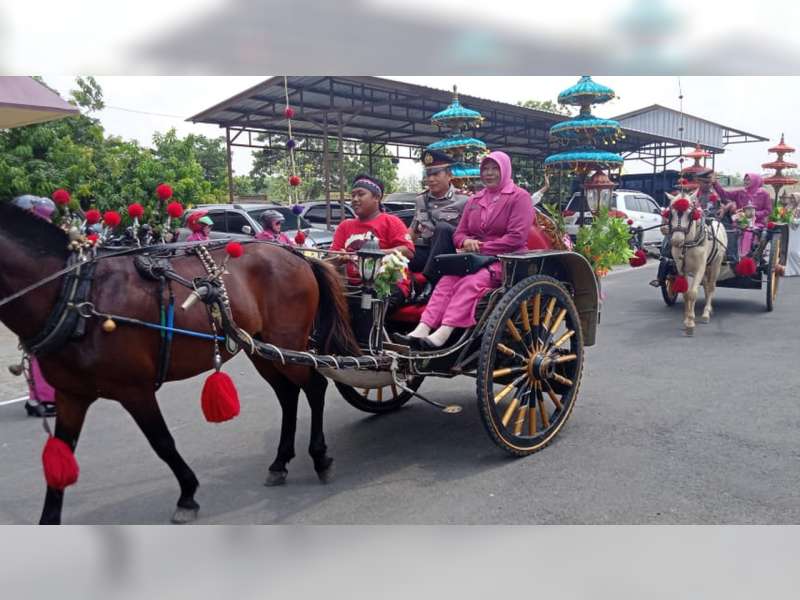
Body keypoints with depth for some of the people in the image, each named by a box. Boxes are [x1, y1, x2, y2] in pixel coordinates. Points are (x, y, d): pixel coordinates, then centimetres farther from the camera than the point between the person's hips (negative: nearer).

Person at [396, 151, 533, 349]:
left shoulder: (519, 197, 0)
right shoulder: (474, 200, 20)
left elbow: (516, 237, -11)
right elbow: (459, 233, 18)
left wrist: (482, 247, -16)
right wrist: (466, 242, -7)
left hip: (506, 260, -5)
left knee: (470, 282, -34)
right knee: (447, 280, -24)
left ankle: (443, 333, -47)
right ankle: (422, 329, -37)